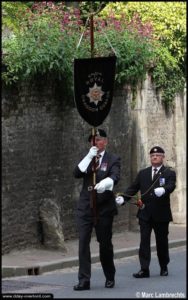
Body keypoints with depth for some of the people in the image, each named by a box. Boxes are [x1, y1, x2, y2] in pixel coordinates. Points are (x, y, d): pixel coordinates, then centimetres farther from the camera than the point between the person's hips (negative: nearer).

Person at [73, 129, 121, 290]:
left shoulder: (113, 159, 2)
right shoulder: (87, 159, 13)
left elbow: (115, 176, -16)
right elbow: (77, 173, -3)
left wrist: (105, 183, -38)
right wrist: (89, 157, -12)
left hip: (104, 207, -3)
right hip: (85, 206, 3)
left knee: (105, 243, 6)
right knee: (83, 242, -7)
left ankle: (110, 277, 23)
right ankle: (84, 280, -8)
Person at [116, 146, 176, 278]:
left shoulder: (169, 173, 2)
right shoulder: (143, 173, 13)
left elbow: (171, 186, -16)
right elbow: (133, 188, 8)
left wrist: (163, 190, -39)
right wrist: (123, 198, -9)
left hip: (161, 214, -2)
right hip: (145, 213, 2)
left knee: (162, 241, 8)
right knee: (144, 240, -5)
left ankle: (164, 267, 24)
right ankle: (144, 269, -7)